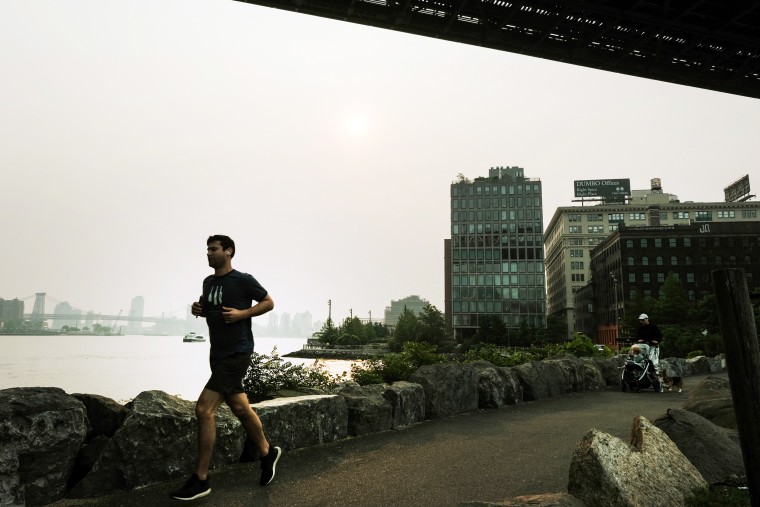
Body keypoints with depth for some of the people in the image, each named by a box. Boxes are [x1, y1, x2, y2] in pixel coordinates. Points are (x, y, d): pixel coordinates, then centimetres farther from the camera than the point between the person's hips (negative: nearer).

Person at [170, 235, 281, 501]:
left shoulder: (243, 280, -11)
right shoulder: (208, 282, 10)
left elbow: (269, 303, -4)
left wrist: (242, 313, -16)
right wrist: (198, 309, 2)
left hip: (237, 353, -8)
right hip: (218, 353, 8)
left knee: (204, 409, -12)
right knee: (240, 408, 16)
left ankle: (200, 480, 2)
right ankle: (267, 453, 36)